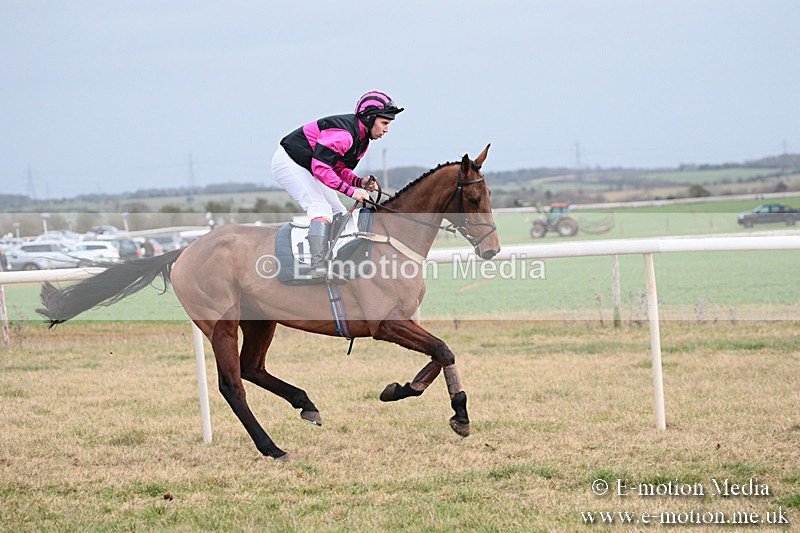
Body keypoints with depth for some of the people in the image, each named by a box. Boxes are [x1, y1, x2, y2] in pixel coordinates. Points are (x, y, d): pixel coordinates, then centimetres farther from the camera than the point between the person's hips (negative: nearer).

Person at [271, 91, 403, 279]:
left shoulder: (363, 139, 3)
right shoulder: (343, 132, -29)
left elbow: (339, 169, 9)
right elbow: (320, 167, -33)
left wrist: (360, 182, -10)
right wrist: (351, 190, -32)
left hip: (307, 168, 11)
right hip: (288, 162, -11)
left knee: (339, 214, 7)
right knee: (321, 208, -25)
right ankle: (318, 265, -35)